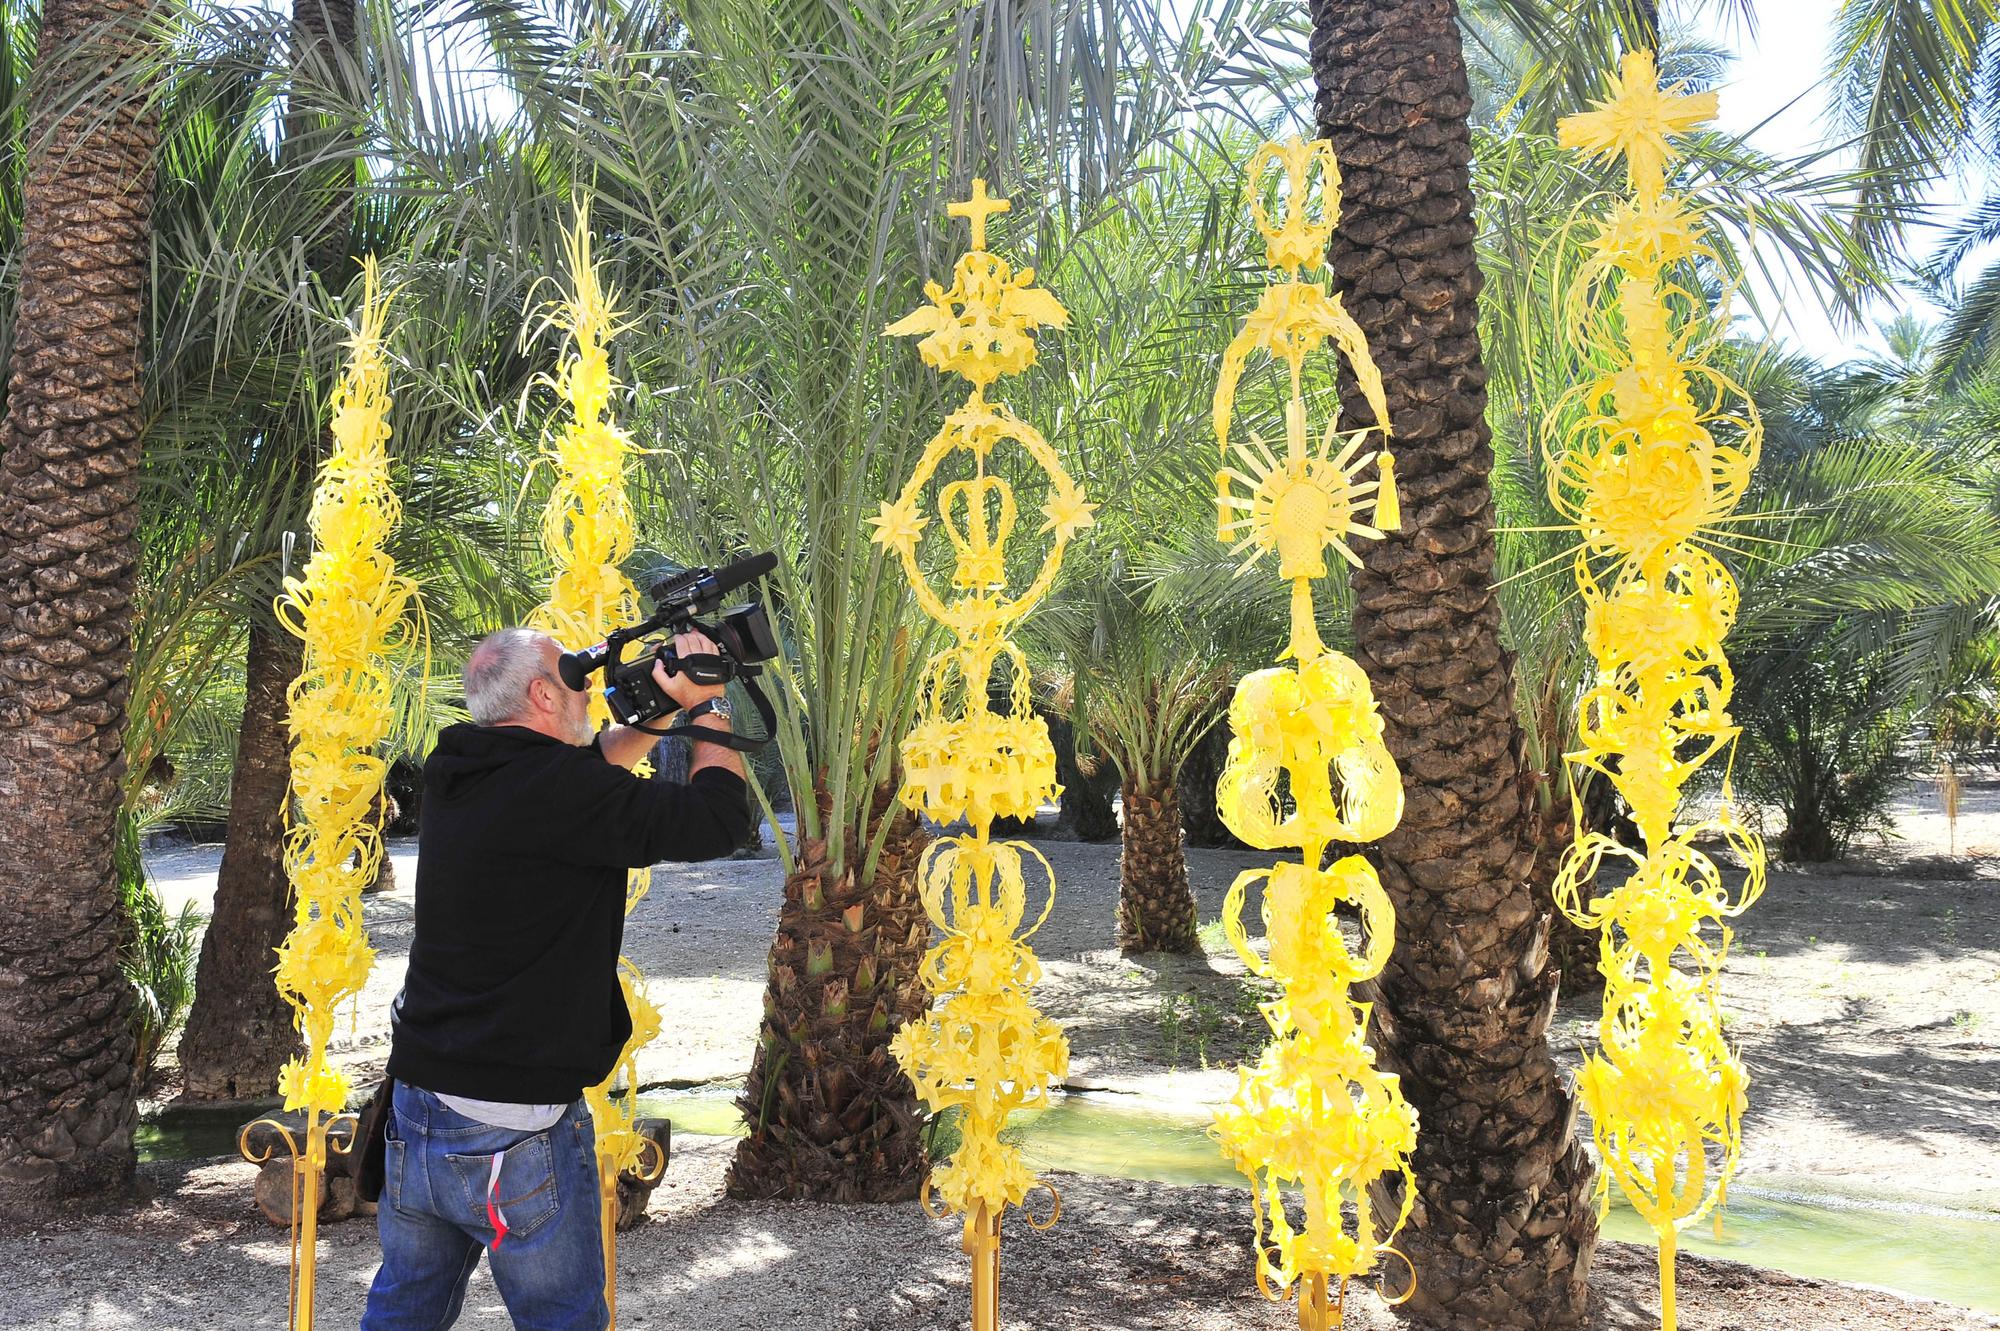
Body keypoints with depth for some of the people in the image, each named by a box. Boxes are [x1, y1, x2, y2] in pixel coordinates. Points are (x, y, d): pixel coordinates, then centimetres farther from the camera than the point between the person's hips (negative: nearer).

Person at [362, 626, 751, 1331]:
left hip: (416, 1111, 8)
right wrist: (706, 705, -4)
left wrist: (659, 710, 10)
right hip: (517, 1130, -8)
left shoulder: (454, 776, 3)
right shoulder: (561, 790, -22)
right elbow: (719, 818, -17)